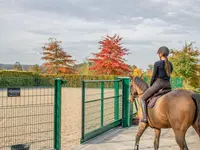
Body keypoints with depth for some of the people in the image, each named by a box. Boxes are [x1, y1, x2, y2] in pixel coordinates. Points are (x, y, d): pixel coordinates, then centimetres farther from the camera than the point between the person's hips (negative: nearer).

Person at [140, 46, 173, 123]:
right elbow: (168, 75, 13)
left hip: (158, 84, -6)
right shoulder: (170, 64, 9)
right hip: (168, 85, 6)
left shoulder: (157, 63, -11)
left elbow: (154, 76, -9)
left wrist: (150, 86, 6)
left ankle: (145, 117, -4)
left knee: (143, 98, 8)